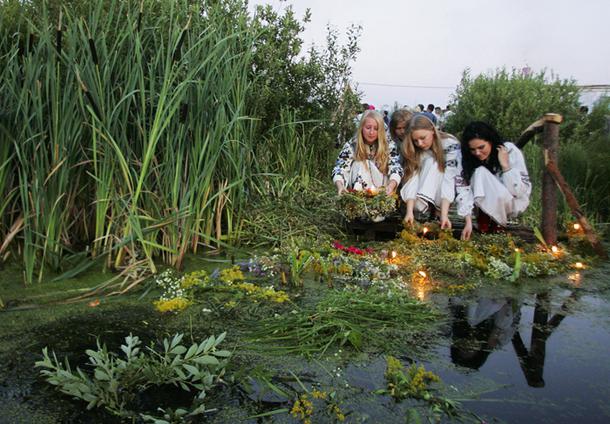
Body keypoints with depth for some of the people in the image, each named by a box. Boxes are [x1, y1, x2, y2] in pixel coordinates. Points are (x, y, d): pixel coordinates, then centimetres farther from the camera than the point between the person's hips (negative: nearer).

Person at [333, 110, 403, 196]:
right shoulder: (351, 146, -7)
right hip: (356, 193, 0)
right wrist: (340, 186, -38)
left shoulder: (389, 145, -7)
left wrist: (391, 186, -40)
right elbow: (339, 169, -16)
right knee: (360, 164, -22)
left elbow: (396, 169, -18)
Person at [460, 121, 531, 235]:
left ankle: (496, 222, -8)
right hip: (487, 203, 3)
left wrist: (505, 165, -30)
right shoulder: (470, 159, -14)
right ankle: (483, 219, -15)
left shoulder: (511, 151, -21)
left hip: (513, 202, -2)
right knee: (480, 172, -27)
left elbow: (520, 191, -22)